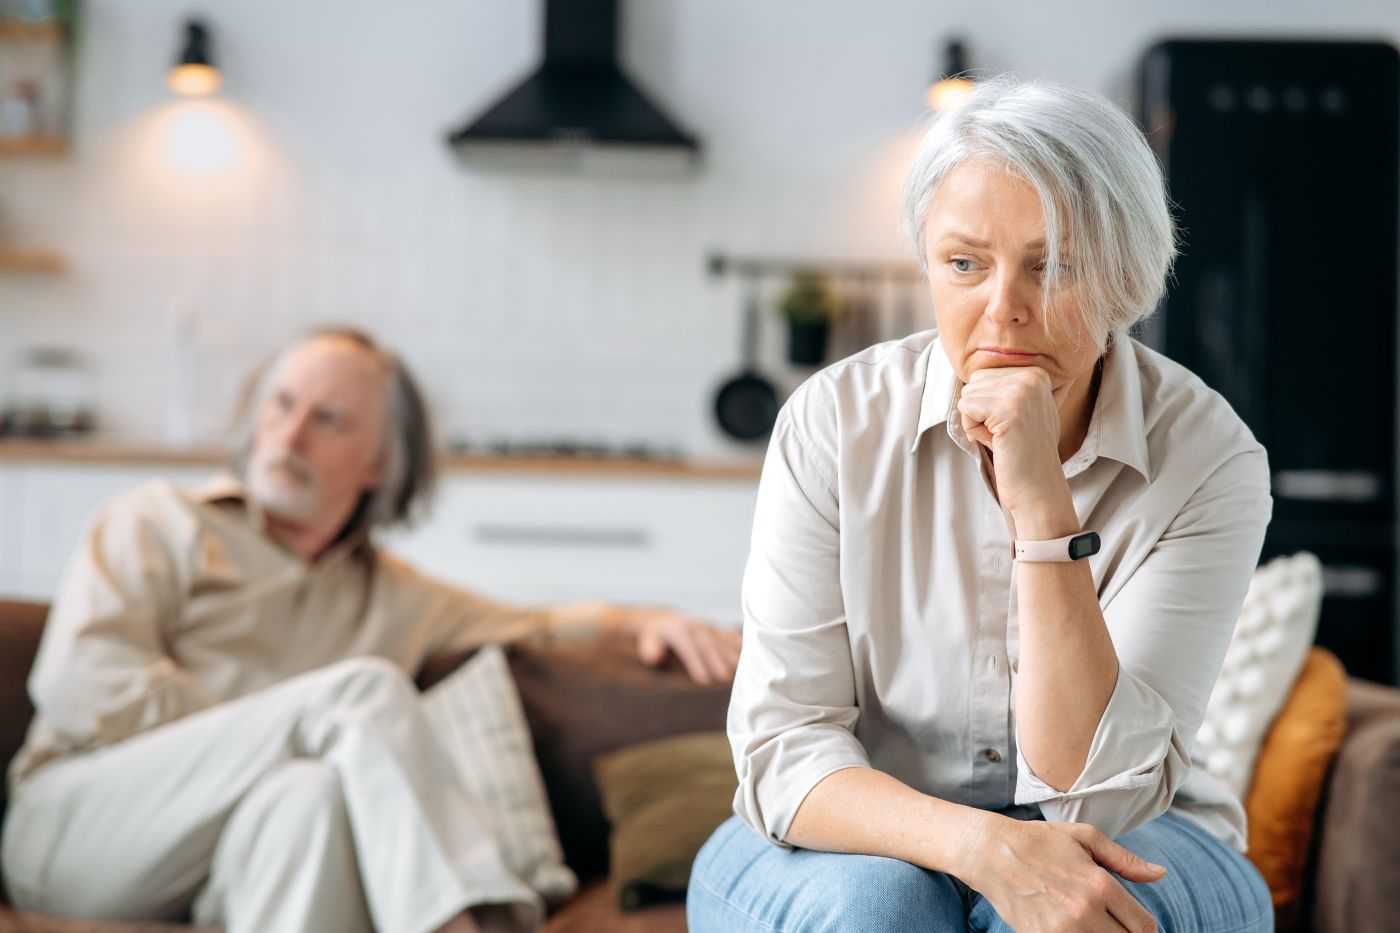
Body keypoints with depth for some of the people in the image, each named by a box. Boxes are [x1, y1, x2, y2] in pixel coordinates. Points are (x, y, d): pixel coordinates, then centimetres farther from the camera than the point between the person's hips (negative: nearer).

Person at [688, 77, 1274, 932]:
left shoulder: (1210, 459, -16)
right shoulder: (835, 424, -13)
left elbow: (1095, 797, -22)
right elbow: (784, 750, -16)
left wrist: (1042, 504, -31)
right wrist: (976, 842, -35)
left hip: (1129, 852, 0)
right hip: (869, 844, 1)